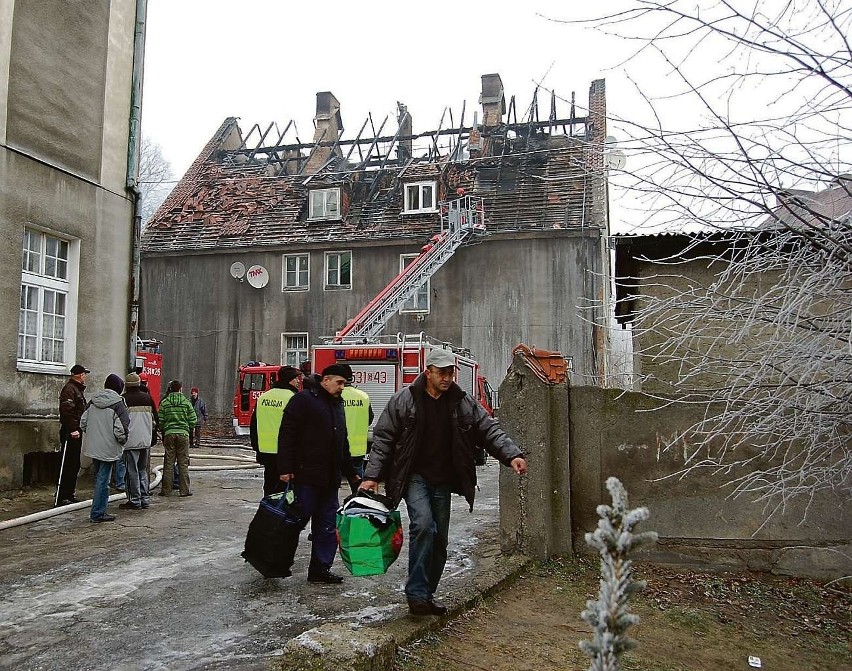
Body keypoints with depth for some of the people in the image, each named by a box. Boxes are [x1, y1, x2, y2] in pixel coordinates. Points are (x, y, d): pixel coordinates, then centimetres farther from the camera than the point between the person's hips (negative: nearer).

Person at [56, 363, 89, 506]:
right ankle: (62, 496, -5)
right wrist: (73, 429, -24)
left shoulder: (78, 389, 20)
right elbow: (67, 411, -22)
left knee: (75, 464, 14)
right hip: (71, 433, -10)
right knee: (68, 465, -8)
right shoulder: (69, 389, -13)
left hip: (76, 432, 10)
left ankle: (70, 494, 21)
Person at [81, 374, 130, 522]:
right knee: (103, 480, -1)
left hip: (92, 447, 7)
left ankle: (98, 510, 28)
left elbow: (83, 423, 11)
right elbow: (121, 429, -19)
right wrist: (122, 440, 0)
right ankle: (98, 513, 4)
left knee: (99, 478, 19)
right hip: (108, 449, -7)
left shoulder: (92, 402, 7)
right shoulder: (118, 404, -14)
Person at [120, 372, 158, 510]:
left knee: (132, 471, 1)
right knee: (143, 470, 15)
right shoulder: (148, 398, 7)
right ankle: (145, 499, 16)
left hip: (131, 441, -5)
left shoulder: (123, 399, -9)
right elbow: (155, 419, 14)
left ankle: (135, 501, 2)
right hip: (146, 441, 5)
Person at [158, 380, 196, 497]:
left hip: (169, 434, 1)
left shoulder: (164, 403, 1)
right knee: (183, 463, 4)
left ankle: (166, 490, 9)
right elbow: (193, 420, -1)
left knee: (168, 462, 7)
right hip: (183, 434, -1)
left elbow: (160, 421, 0)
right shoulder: (186, 402, -1)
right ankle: (184, 489, 4)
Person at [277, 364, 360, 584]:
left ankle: (321, 569, 16)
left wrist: (350, 473, 26)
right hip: (306, 476, -8)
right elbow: (287, 435, -12)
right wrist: (285, 468, -18)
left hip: (330, 479, 8)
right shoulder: (303, 400, -5)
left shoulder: (337, 405, 21)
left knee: (328, 526, 8)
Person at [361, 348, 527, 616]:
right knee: (423, 525, -23)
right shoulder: (404, 400, -6)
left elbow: (490, 430, 0)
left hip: (443, 482, 4)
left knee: (439, 539, 9)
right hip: (414, 477, -4)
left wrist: (512, 455, -16)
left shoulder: (463, 402, 3)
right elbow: (383, 438, -3)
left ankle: (427, 595, 25)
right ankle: (416, 594, -15)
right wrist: (372, 476, -9)